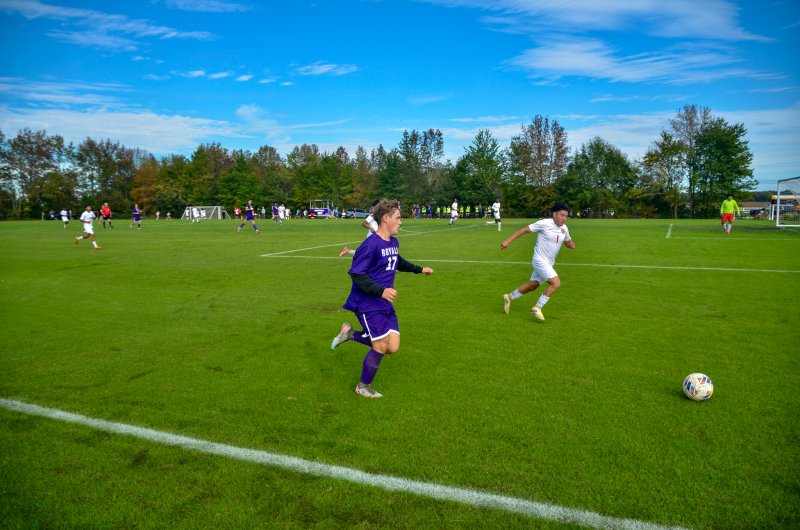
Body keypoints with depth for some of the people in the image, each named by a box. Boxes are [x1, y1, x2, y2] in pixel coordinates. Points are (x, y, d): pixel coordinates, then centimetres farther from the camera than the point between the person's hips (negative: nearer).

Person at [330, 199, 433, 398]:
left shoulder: (394, 242, 9)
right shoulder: (371, 244, -19)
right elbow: (356, 274, -21)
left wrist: (419, 269, 31)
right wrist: (381, 291, -28)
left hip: (386, 303, 8)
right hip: (368, 303, -8)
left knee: (393, 348, 1)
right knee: (381, 347, -6)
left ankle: (350, 333, 19)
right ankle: (363, 387, 18)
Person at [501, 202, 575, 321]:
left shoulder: (564, 228, 4)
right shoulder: (544, 223, -17)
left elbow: (568, 242, 22)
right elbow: (525, 229, -12)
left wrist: (571, 244, -2)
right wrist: (508, 241, -14)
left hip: (549, 263, 8)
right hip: (540, 261, -8)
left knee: (532, 285, 19)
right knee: (556, 283, -19)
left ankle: (509, 297, 36)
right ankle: (537, 308, -6)